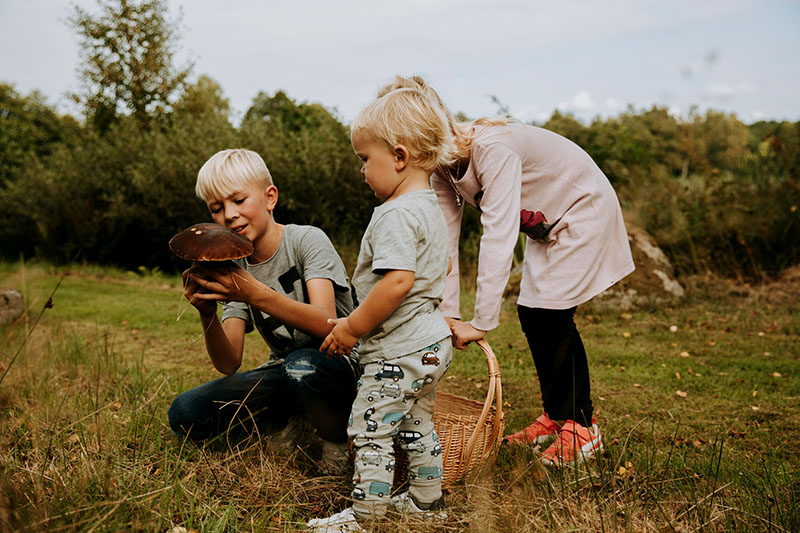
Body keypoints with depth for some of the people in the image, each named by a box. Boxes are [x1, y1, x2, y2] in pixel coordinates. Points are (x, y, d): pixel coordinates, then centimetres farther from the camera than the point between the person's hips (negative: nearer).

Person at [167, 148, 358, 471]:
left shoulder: (307, 240, -10)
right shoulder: (234, 269, 4)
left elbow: (327, 325, -26)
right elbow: (228, 364, -6)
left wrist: (256, 293, -38)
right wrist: (207, 314, -25)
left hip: (339, 368, -4)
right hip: (282, 371, 5)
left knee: (302, 367, -39)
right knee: (184, 415, -15)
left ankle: (336, 436, -8)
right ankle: (286, 419, 6)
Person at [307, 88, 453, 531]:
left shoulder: (396, 214, -20)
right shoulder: (429, 208, 12)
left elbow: (397, 281, -30)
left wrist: (353, 327, -19)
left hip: (399, 351, -10)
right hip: (431, 342, 10)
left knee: (369, 428, 1)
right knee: (416, 425, 21)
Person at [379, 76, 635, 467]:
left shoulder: (493, 149, -36)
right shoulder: (442, 168, -9)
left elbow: (498, 237, -40)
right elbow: (444, 242, -9)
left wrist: (481, 323, -39)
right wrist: (447, 315, -13)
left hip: (584, 208, -8)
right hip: (546, 222, 8)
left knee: (550, 314, -13)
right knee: (531, 314, 7)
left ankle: (581, 426, 2)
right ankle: (555, 417, 22)